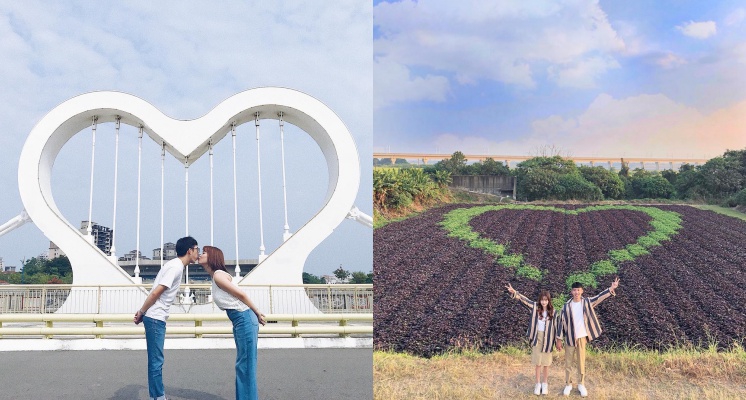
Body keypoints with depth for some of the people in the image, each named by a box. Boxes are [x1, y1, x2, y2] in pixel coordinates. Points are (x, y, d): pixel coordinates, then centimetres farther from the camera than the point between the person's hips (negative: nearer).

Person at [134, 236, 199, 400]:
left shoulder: (175, 265, 16)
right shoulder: (176, 267, -15)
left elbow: (157, 292, 17)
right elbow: (156, 293, -18)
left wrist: (142, 312, 13)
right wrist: (141, 312, -9)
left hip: (157, 318, 10)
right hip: (155, 318, -10)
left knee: (156, 360, 13)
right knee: (156, 361, -5)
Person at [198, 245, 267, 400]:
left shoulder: (218, 275, -12)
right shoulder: (215, 276, 16)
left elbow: (241, 294, -13)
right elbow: (239, 295, 16)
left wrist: (258, 314, -6)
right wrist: (256, 316, 14)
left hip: (244, 320, -9)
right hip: (240, 321, 9)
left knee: (246, 365, -4)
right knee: (242, 365, 14)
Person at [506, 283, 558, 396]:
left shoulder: (552, 311, -4)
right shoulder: (535, 306, -4)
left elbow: (555, 326, 1)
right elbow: (524, 299, -11)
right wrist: (514, 292, -27)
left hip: (547, 338, 0)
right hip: (537, 337, 0)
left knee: (546, 362, 8)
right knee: (538, 362, 6)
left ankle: (545, 383, 24)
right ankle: (538, 384, 17)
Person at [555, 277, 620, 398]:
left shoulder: (587, 302, -2)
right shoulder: (566, 306, -6)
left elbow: (600, 297, -9)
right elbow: (561, 322, -3)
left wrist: (611, 289, -23)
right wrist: (559, 339, -3)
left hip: (582, 337, 1)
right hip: (569, 338, -1)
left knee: (581, 361, 9)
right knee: (568, 362, 8)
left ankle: (581, 384, 23)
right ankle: (568, 384, 22)